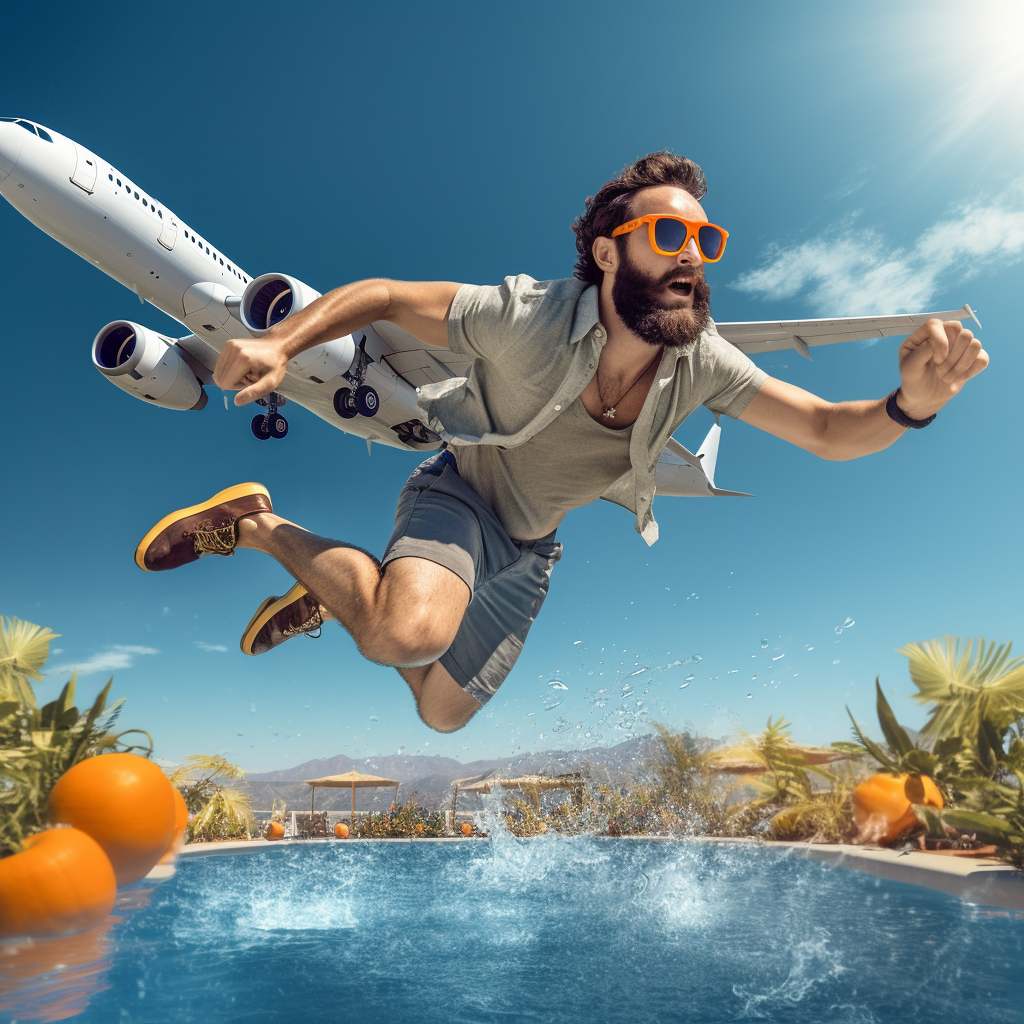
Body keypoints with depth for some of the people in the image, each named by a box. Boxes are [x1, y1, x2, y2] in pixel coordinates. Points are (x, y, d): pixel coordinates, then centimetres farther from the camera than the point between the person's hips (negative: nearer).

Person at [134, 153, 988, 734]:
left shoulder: (701, 364, -18)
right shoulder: (525, 319, -30)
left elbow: (828, 431, -18)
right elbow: (384, 295, -18)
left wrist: (911, 402, -39)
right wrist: (280, 344, -31)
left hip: (531, 546, 5)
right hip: (462, 494, -5)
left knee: (443, 711, 16)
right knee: (409, 635, -39)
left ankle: (332, 597, 40)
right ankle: (257, 523, -8)